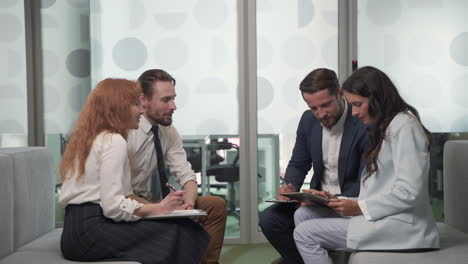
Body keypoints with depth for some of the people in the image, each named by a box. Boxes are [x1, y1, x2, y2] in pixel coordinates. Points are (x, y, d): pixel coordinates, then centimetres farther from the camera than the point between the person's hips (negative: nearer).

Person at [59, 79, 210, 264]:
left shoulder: (85, 138, 19)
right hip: (93, 230, -9)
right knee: (179, 233, -10)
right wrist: (158, 208, -9)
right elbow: (113, 206, -19)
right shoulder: (114, 141, -10)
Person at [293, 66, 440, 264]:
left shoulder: (404, 126, -12)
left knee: (305, 233, -15)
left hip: (400, 225, -10)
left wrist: (359, 208, -16)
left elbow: (409, 192, -20)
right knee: (303, 214, 2)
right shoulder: (384, 127, 18)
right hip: (380, 216, 10)